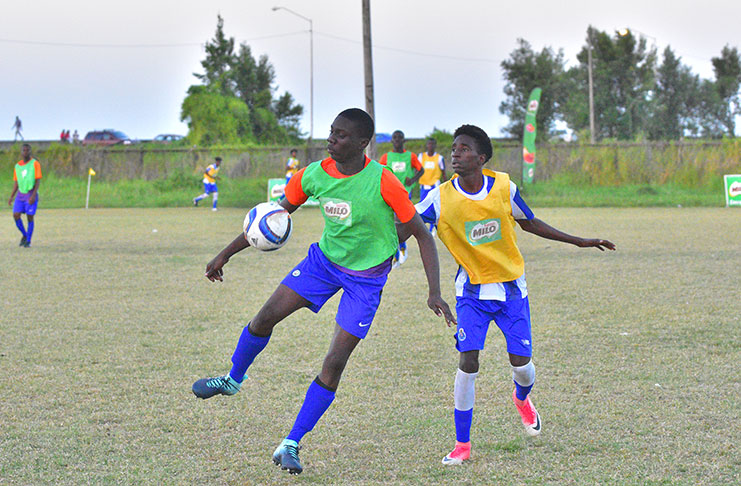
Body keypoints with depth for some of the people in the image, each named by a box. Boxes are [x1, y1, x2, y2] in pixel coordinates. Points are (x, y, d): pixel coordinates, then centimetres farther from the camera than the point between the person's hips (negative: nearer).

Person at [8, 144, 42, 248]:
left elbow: (38, 181, -10)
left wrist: (33, 195, -20)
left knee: (30, 217, -4)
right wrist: (11, 197, 5)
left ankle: (28, 241, 7)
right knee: (16, 215, -6)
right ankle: (24, 235, 15)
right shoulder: (17, 166, 9)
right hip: (20, 194, 4)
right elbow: (16, 183, 14)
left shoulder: (35, 164, -6)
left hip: (31, 195, -4)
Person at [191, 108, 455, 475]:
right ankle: (233, 379, 23)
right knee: (266, 317, -7)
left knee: (335, 363, -8)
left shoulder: (383, 183, -25)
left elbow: (421, 234, -17)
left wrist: (434, 292, -26)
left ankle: (291, 444, 2)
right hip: (324, 258, 4)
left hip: (366, 276, -4)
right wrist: (225, 255, 2)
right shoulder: (314, 175, -12)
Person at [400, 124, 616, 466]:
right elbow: (404, 229, -6)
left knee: (520, 363, -2)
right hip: (472, 291, -1)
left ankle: (522, 398, 38)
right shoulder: (440, 199, -13)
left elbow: (529, 223, 8)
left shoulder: (503, 188, -9)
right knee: (468, 363, -15)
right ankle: (462, 445, -2)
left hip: (512, 288, 1)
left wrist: (579, 242, 11)